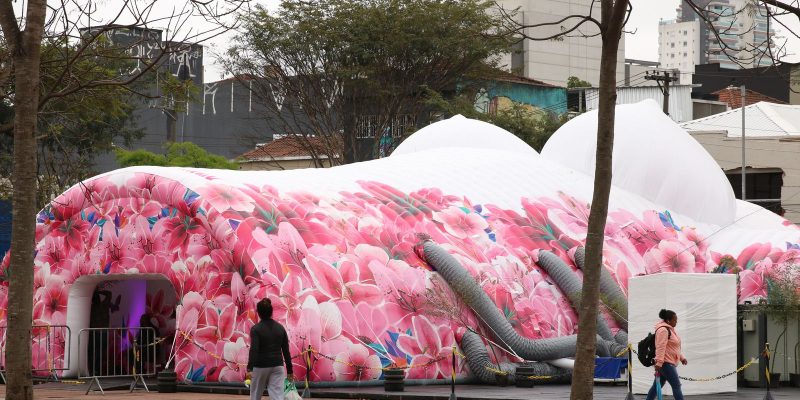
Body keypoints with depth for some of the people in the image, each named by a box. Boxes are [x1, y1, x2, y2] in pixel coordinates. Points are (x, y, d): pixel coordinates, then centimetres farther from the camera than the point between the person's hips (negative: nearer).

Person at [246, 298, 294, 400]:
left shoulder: (256, 329, -7)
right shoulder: (280, 328, 7)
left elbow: (253, 350, -19)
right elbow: (286, 351, 8)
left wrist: (250, 368, -25)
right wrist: (289, 370, 13)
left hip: (260, 367, -3)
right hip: (277, 367, 3)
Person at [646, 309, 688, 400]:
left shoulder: (670, 329, 18)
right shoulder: (663, 330, -15)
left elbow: (674, 347, 26)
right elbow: (660, 347, -24)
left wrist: (681, 357, 21)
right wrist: (659, 362, -30)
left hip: (669, 363, 10)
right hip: (665, 363, -10)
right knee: (676, 385, -10)